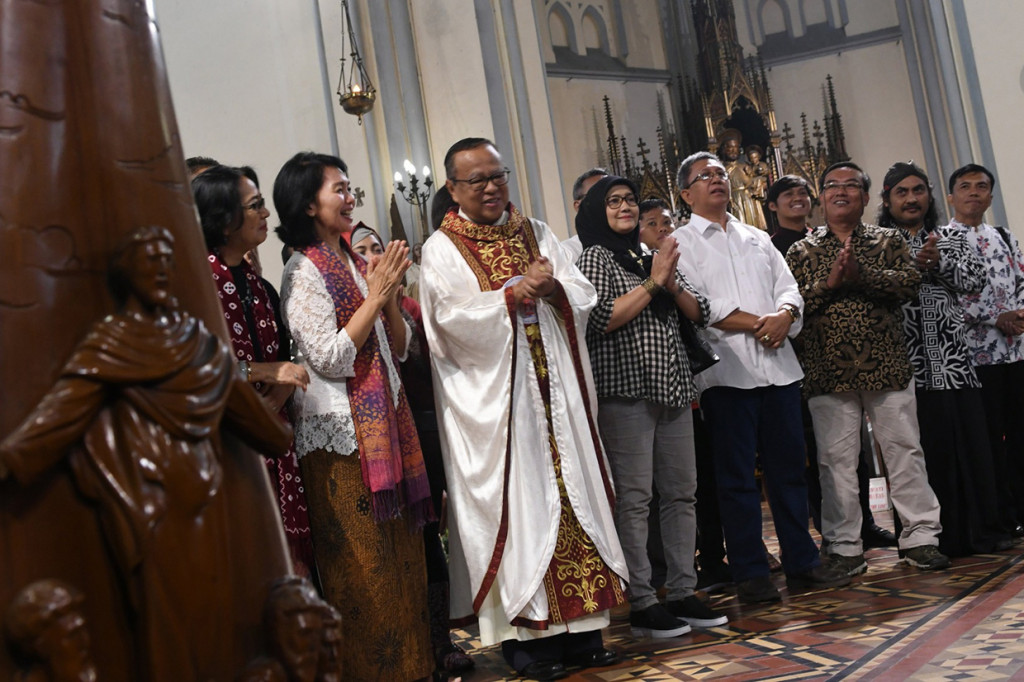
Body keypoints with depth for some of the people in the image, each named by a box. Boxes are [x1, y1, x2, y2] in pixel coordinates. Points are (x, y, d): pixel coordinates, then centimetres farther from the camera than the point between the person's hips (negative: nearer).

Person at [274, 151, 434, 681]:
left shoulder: (358, 264, 15)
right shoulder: (305, 272, -8)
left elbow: (398, 348, 14)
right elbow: (329, 358, -17)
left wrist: (390, 294, -2)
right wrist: (375, 295, -14)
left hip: (387, 423, 8)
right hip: (341, 435, -8)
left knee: (400, 553, 11)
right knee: (361, 563, -1)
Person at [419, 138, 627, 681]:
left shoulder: (536, 233, 15)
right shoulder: (442, 250, 1)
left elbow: (583, 298, 8)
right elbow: (455, 320, -12)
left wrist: (552, 288, -12)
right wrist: (514, 294, -18)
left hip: (555, 392, 4)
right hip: (493, 401, -4)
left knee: (571, 493, 4)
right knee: (514, 504, -3)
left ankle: (578, 626, 12)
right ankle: (522, 631, 5)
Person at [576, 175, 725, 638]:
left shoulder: (654, 257, 19)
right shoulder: (595, 257, 0)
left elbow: (700, 314, 15)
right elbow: (600, 320, -15)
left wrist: (673, 285, -4)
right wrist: (651, 284, -12)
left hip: (672, 390, 7)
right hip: (625, 392, -7)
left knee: (681, 492, 8)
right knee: (634, 498, -6)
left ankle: (682, 592, 17)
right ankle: (641, 604, 0)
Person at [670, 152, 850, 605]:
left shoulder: (757, 239, 21)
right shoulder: (682, 243, 3)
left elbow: (788, 288, 13)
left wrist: (784, 315, -9)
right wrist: (758, 323, -11)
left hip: (778, 364, 5)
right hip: (727, 371, -5)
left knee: (789, 467, 8)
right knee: (737, 476, 0)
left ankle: (802, 562, 17)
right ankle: (750, 575, 7)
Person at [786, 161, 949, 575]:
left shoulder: (888, 241, 11)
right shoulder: (801, 252, 9)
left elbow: (910, 282, -6)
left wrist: (862, 276, -19)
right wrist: (828, 283, -16)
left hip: (887, 368, 1)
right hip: (828, 373, 0)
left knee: (905, 451, 5)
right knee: (836, 460, 3)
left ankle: (919, 536, 16)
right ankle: (844, 548, 12)